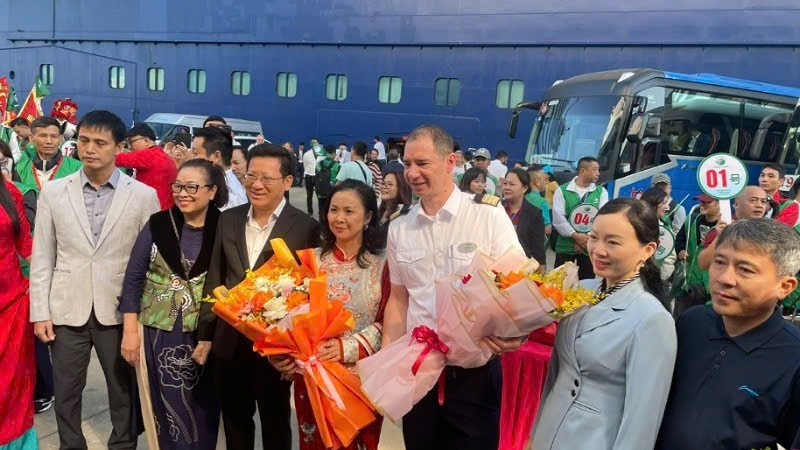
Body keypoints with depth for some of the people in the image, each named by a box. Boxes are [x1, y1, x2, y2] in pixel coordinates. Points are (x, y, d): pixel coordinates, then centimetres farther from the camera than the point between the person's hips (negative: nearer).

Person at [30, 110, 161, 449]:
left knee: (125, 392, 13)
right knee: (66, 393, 14)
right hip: (67, 310, 2)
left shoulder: (144, 195, -4)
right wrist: (40, 312, 0)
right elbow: (42, 258, 4)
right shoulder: (52, 192, 2)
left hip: (120, 312, -1)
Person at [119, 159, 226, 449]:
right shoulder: (157, 225, -3)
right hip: (158, 333, 1)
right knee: (167, 408, 12)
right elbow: (133, 279, 0)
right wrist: (130, 331, -4)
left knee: (200, 411, 12)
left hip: (203, 337, -1)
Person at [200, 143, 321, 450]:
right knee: (234, 423, 20)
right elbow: (214, 279, 7)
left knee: (275, 425, 16)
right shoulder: (228, 220, 3)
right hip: (229, 342, 4)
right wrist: (205, 334, 7)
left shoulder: (306, 228, -11)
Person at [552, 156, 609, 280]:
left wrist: (588, 238, -15)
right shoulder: (562, 191, -3)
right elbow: (558, 218, -10)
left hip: (590, 246, 2)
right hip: (565, 245, -2)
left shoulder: (601, 192, 4)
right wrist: (576, 236, -16)